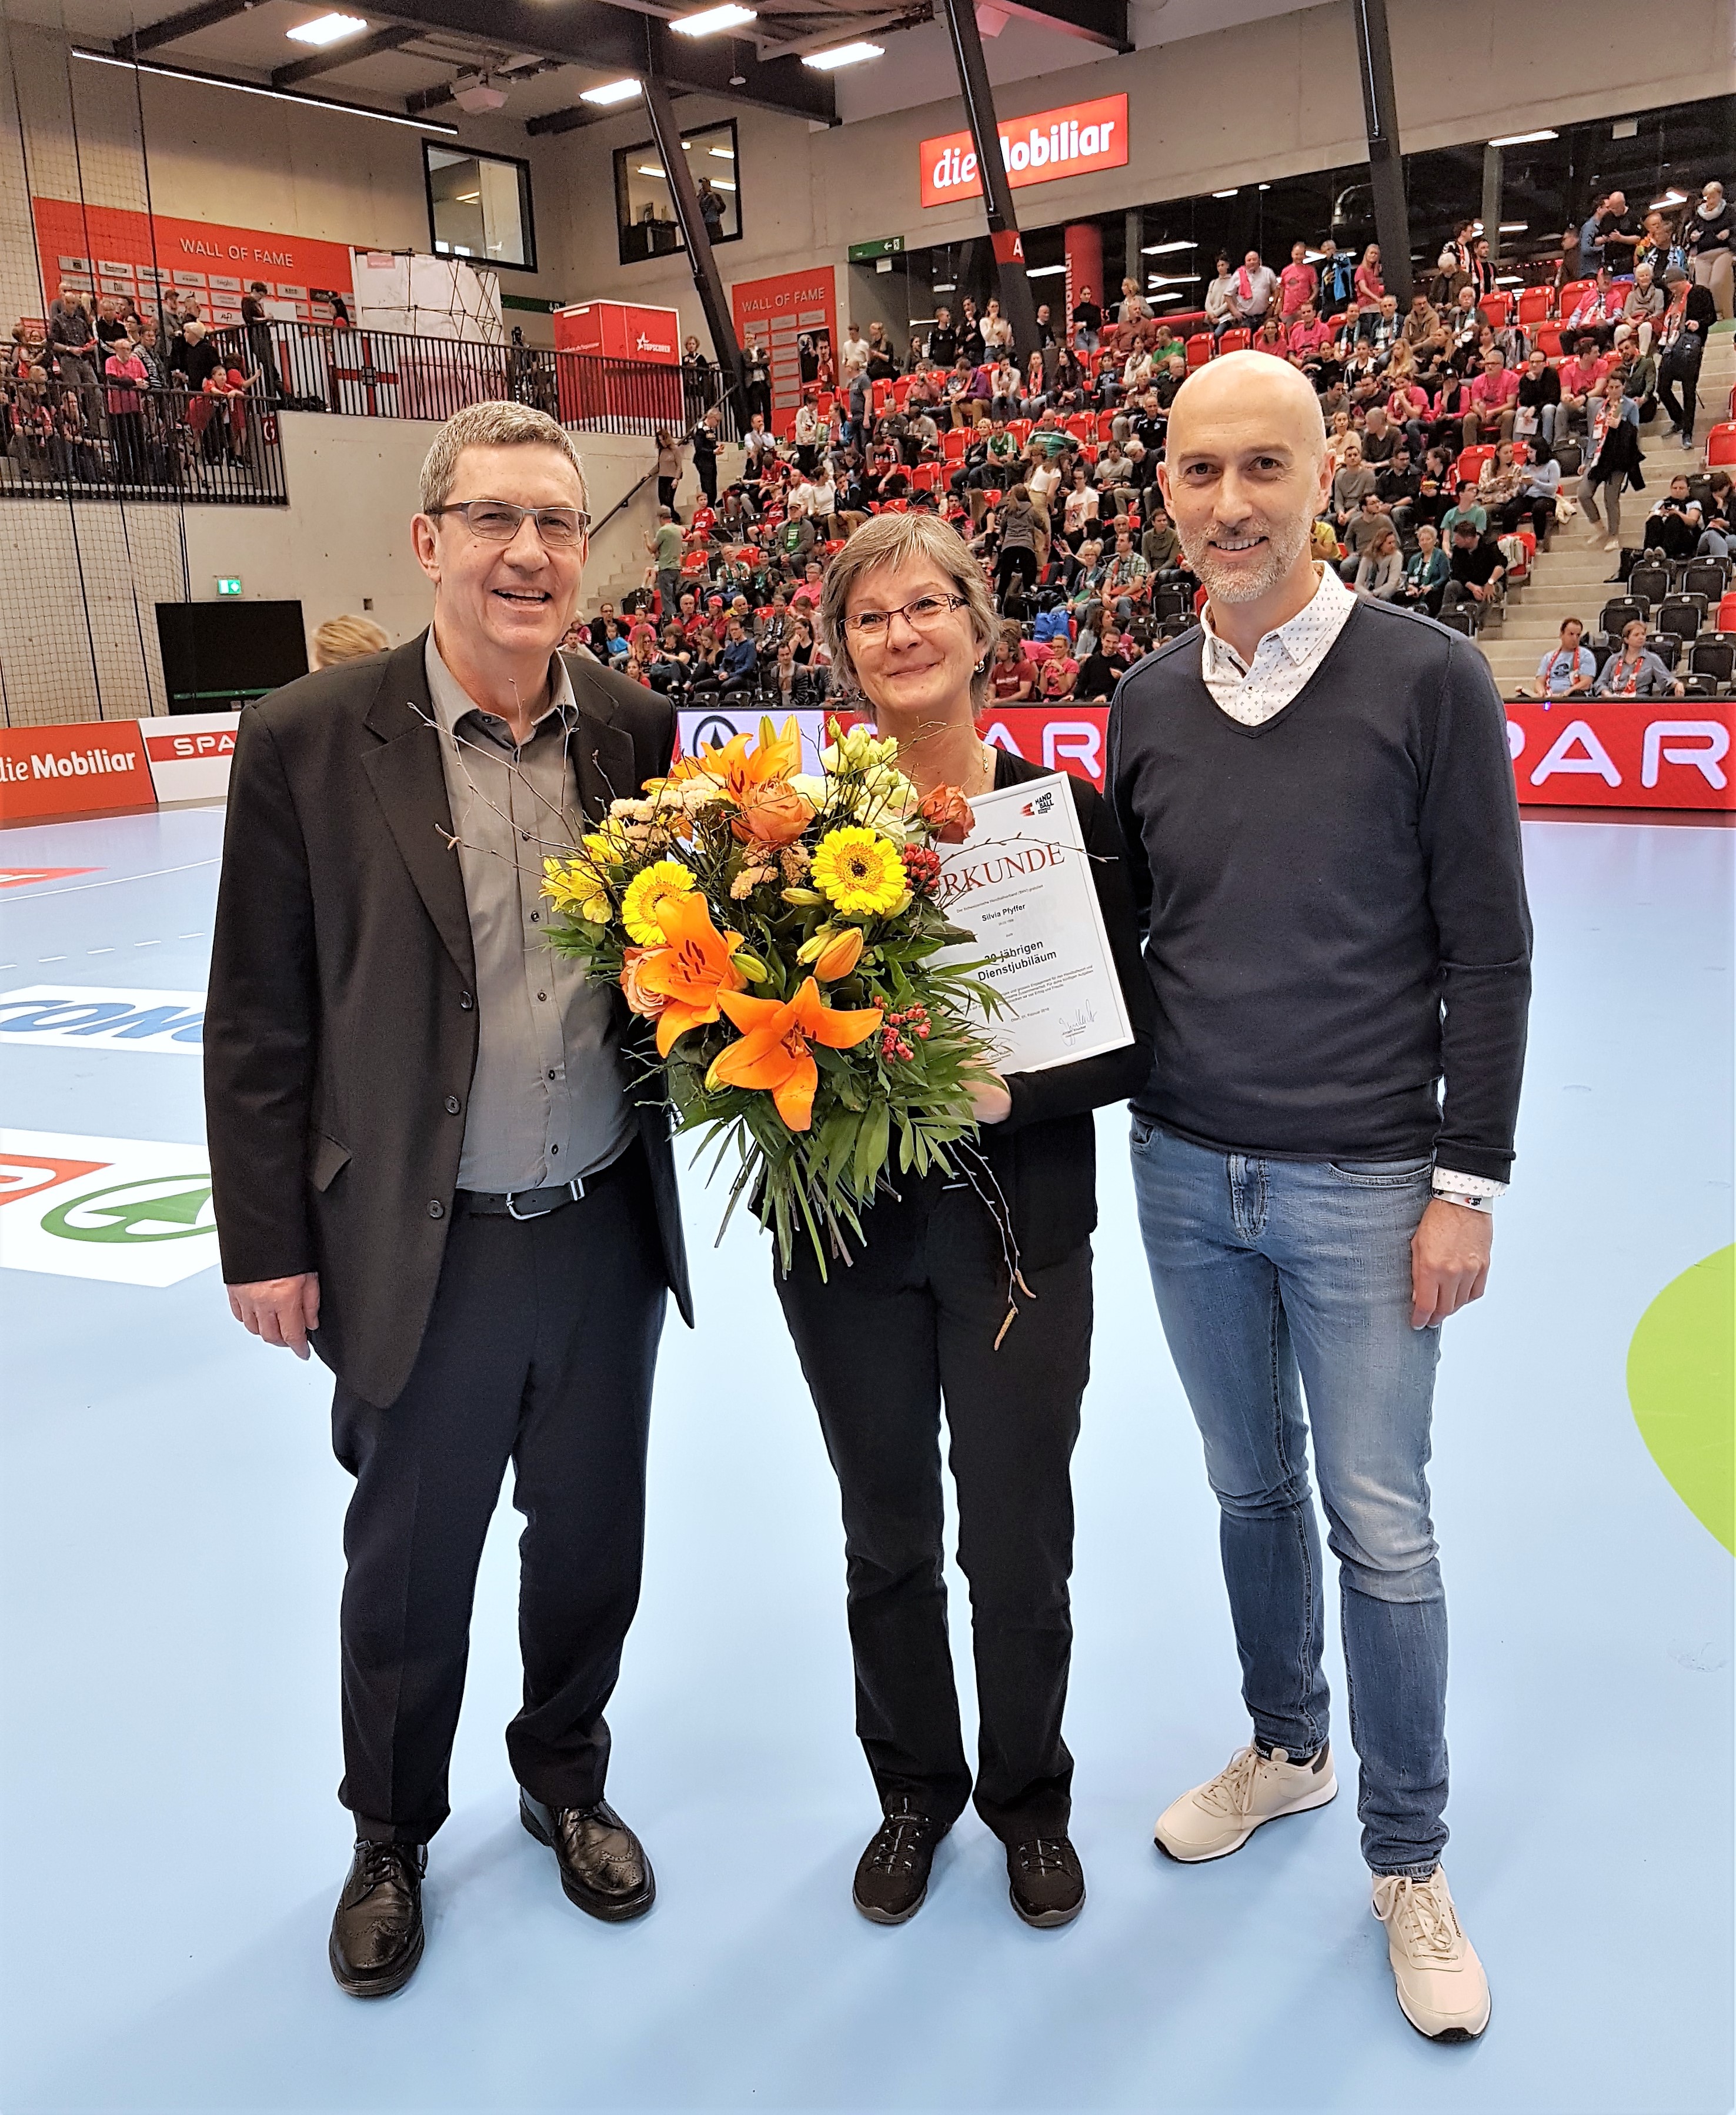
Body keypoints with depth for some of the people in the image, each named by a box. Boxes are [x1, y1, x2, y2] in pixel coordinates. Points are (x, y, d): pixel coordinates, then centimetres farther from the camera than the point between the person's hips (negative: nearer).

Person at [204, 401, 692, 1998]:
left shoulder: (640, 730, -1)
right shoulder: (310, 741, -10)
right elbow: (259, 1018, -6)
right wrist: (267, 1241, -4)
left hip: (607, 1233, 3)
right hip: (420, 1252, -2)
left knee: (591, 1540, 20)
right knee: (408, 1567, 17)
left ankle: (566, 1780, 47)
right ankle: (392, 1841, 43)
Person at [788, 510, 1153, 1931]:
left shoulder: (1065, 810, -4)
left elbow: (1131, 1042, -4)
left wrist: (1003, 1092, -20)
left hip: (1018, 1237, -1)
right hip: (848, 1239, 1)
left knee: (1019, 1546, 11)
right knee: (888, 1541, 17)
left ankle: (1030, 1800, 38)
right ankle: (914, 1792, 41)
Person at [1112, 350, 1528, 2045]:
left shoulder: (1426, 678, -9)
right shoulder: (1147, 702, 4)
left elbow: (1486, 949, -7)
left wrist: (1467, 1183, -9)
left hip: (1360, 1185, -4)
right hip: (1183, 1172, 4)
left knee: (1380, 1525, 5)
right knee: (1250, 1488, 18)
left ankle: (1406, 1863, 26)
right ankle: (1284, 1747, 41)